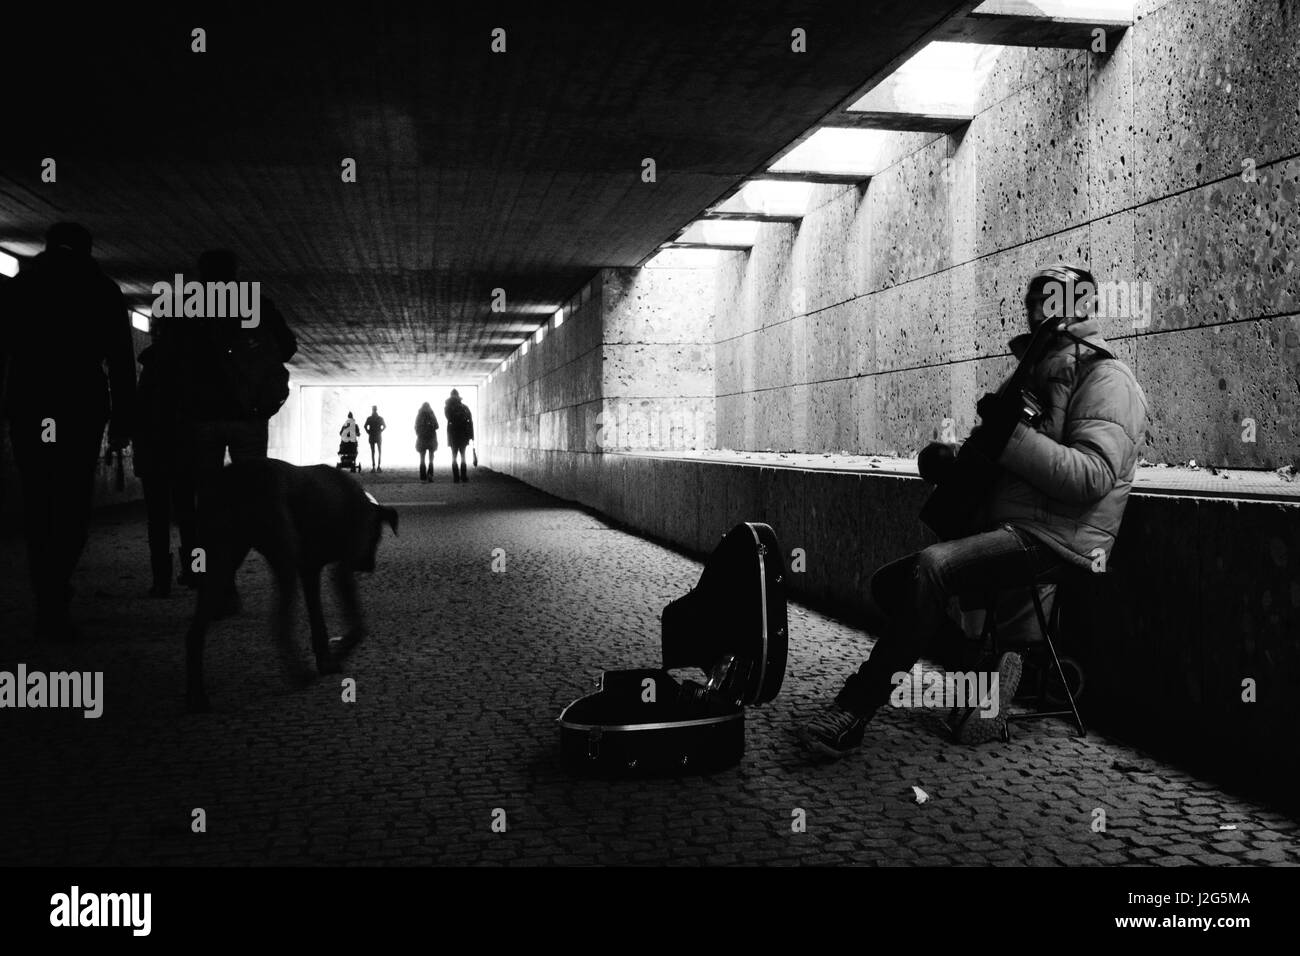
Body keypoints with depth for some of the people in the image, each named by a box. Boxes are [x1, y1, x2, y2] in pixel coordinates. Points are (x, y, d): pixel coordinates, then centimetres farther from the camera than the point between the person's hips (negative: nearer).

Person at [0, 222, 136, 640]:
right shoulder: (102, 289, 6)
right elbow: (121, 361, 1)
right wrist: (122, 421, 3)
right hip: (82, 409, -2)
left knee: (37, 507, 11)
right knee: (72, 504, -2)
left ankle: (48, 602, 15)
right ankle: (54, 604, -16)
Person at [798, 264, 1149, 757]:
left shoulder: (1105, 379, -6)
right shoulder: (1038, 379, 23)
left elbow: (1093, 476, -21)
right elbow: (993, 463, 28)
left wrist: (1010, 436, -27)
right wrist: (948, 464, 7)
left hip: (1056, 540, -10)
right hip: (1005, 527, 10)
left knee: (931, 567, -31)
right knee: (888, 583, -1)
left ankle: (856, 708, -25)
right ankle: (989, 661, 0)